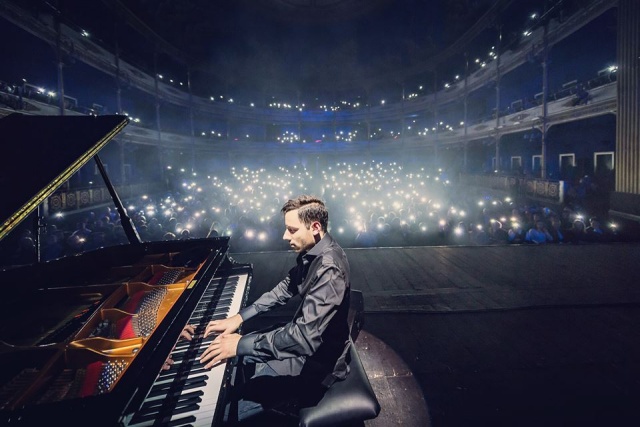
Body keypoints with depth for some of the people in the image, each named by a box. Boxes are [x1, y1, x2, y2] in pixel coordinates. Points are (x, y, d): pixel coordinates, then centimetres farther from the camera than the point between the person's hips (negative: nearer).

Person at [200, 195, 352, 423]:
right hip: (306, 338, 9)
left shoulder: (329, 268, -32)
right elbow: (286, 287, 11)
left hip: (317, 362, -9)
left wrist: (241, 344, -29)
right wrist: (240, 316, 1)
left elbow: (305, 338, -37)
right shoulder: (312, 251, -2)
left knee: (225, 410, -10)